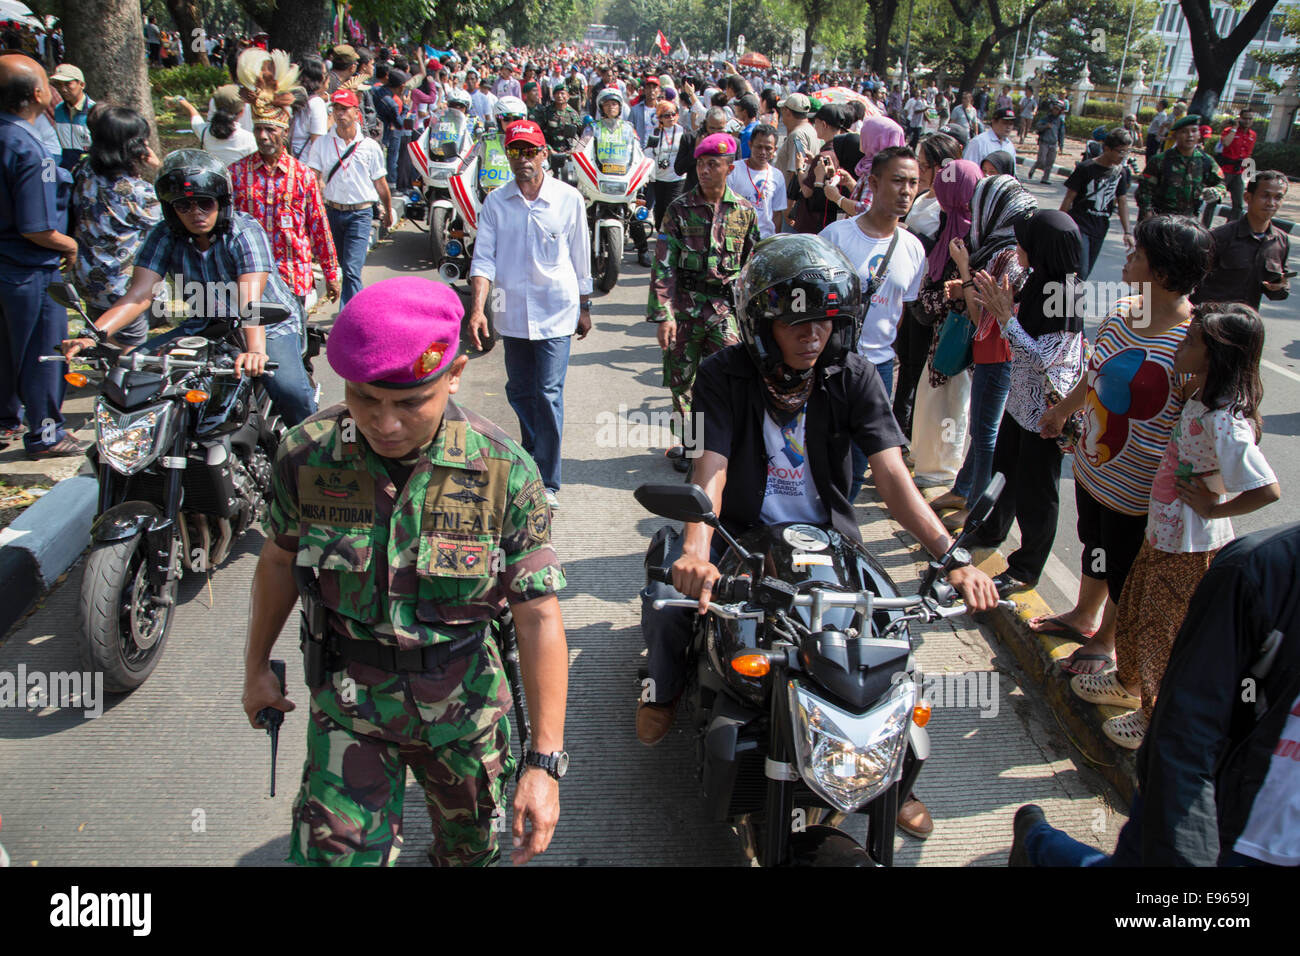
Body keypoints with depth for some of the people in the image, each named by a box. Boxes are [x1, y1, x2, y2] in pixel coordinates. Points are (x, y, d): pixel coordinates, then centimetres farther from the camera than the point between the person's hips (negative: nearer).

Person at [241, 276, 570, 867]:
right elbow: (280, 559, 2)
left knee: (474, 847, 24)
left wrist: (545, 763, -20)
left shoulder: (506, 471, -23)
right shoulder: (305, 455, -17)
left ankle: (451, 855, 59)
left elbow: (539, 617, -20)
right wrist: (256, 667, 14)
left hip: (466, 707, 0)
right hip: (349, 708, 0)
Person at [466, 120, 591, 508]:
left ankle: (547, 482, 3)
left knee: (548, 394, -7)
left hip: (556, 313, -3)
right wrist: (477, 309, -17)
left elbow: (581, 258, 6)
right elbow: (483, 258, -4)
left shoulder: (569, 199, -3)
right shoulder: (495, 202, 1)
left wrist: (585, 308, 11)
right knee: (519, 392, 14)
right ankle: (532, 459, 37)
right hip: (512, 313, 3)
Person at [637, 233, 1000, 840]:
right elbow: (711, 467, -25)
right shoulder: (725, 375, -13)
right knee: (666, 600, -22)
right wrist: (696, 551, -44)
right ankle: (665, 687, 16)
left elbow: (891, 476, -16)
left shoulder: (854, 378, -8)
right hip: (738, 530, -1)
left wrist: (952, 555, -30)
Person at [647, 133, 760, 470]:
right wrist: (663, 314, -12)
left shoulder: (744, 212, 4)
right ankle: (684, 442, 24)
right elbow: (664, 265, -5)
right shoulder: (680, 209, -1)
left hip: (726, 306, 0)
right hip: (685, 305, 0)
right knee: (681, 377, 8)